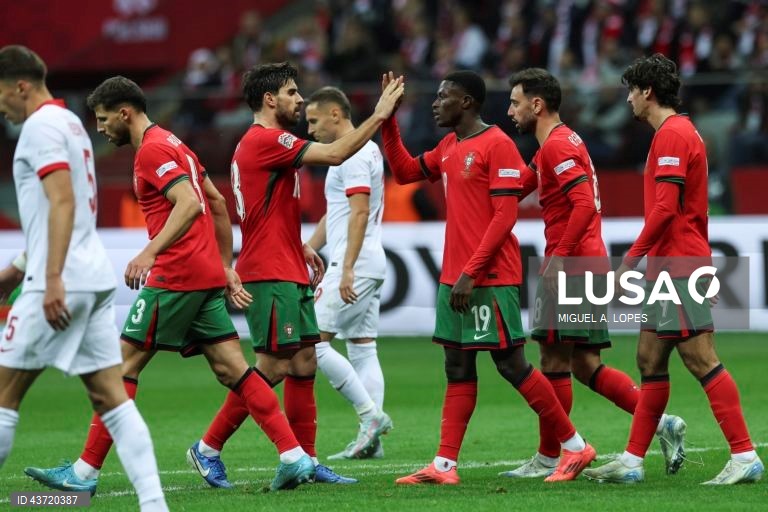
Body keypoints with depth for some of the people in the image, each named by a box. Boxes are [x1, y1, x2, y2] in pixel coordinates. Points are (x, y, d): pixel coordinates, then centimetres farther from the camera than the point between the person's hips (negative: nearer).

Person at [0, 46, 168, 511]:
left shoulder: (41, 126, -9)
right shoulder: (70, 122, 20)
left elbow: (63, 201, -20)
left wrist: (52, 279, -26)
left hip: (62, 284, -9)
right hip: (96, 277, 9)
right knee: (112, 398, 3)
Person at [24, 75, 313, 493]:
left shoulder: (152, 149, -9)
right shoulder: (171, 143, 21)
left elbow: (190, 204, -23)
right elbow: (218, 203, 24)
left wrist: (150, 252, -31)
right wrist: (226, 268, 24)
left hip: (175, 276, -9)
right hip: (207, 275, 9)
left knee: (124, 366, -4)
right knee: (232, 369, 4)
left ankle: (86, 471, -3)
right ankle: (295, 458, -4)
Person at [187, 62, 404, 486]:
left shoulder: (263, 142, 18)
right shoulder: (264, 140, -14)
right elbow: (334, 154, -20)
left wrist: (301, 248, 19)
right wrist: (379, 115, -13)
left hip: (289, 273, 10)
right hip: (270, 274, -10)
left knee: (304, 362, 8)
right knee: (274, 365, -9)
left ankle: (306, 460, 10)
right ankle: (210, 446, -2)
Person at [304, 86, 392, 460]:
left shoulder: (353, 155, -13)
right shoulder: (365, 150, 19)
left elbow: (360, 213, -22)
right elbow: (335, 214, 27)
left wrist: (347, 269, -26)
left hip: (354, 266, -10)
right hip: (371, 266, 10)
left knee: (314, 342, -9)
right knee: (363, 349, 8)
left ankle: (371, 414, -11)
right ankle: (371, 440, 5)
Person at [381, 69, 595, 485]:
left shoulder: (498, 145, -12)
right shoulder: (449, 147, 14)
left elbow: (505, 216, -17)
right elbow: (405, 171, 27)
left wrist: (471, 272, -21)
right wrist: (387, 120, 16)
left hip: (491, 279, -8)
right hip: (454, 278, 9)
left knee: (511, 364, -5)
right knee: (458, 369, 6)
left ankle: (575, 447, 5)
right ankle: (444, 465, 5)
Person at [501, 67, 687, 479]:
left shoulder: (557, 145, -12)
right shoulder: (564, 142, 20)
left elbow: (584, 204, -23)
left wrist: (557, 259, -21)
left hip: (571, 264, -10)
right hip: (589, 264, 10)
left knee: (554, 360, -4)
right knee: (585, 366, 9)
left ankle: (549, 458, 1)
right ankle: (660, 423, 2)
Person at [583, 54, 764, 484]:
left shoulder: (671, 135, -12)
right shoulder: (683, 132, 19)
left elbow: (665, 207, -20)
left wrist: (632, 259, -16)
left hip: (678, 267, -11)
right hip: (671, 268, 11)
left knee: (701, 359, -12)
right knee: (650, 361, 11)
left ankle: (745, 456, -13)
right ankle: (632, 462, 14)